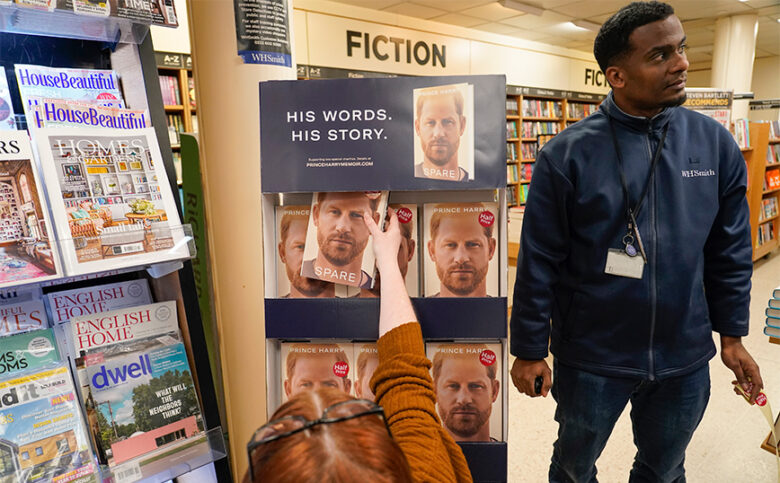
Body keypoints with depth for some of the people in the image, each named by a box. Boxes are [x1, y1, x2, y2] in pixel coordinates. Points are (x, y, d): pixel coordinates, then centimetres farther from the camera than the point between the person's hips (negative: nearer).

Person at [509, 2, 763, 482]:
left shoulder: (715, 143, -3)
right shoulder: (567, 154, -15)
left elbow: (731, 251, 5)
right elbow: (539, 262, -13)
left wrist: (732, 335, 8)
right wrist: (529, 350, -8)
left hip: (687, 357, 4)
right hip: (592, 357, -3)